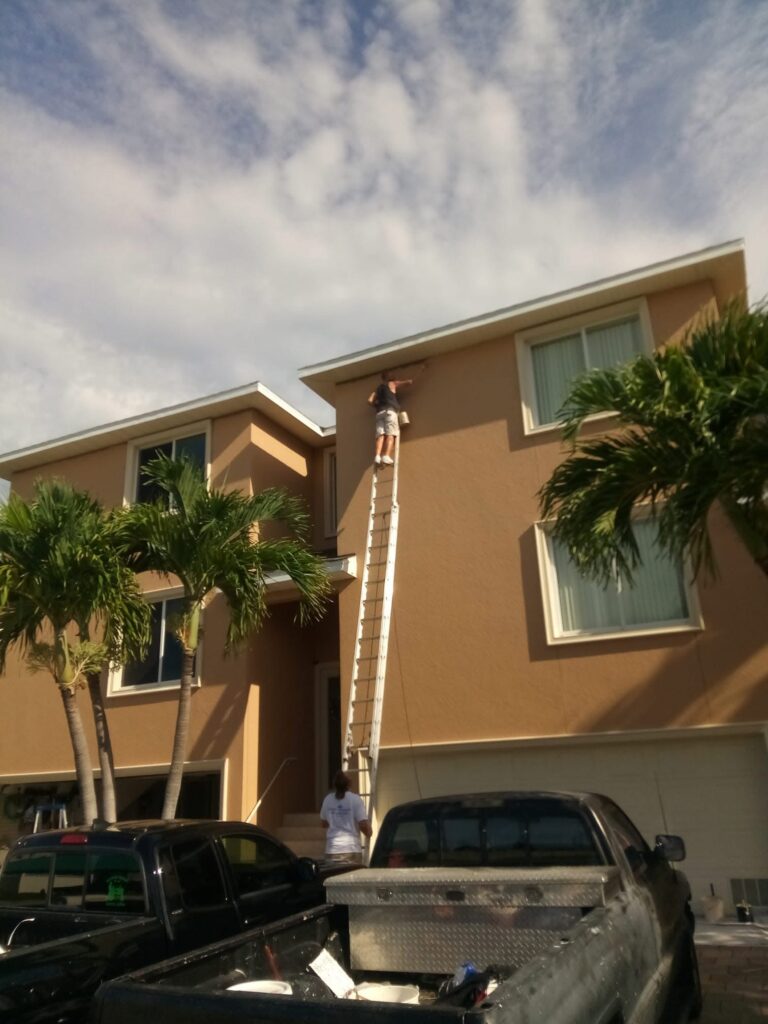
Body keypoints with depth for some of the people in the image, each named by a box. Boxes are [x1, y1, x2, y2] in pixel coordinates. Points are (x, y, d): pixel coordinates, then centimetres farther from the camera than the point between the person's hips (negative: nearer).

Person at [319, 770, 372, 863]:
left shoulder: (328, 799, 7)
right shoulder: (355, 799, -4)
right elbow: (364, 825, -9)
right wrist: (368, 831, 12)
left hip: (332, 849, 3)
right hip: (352, 849, -3)